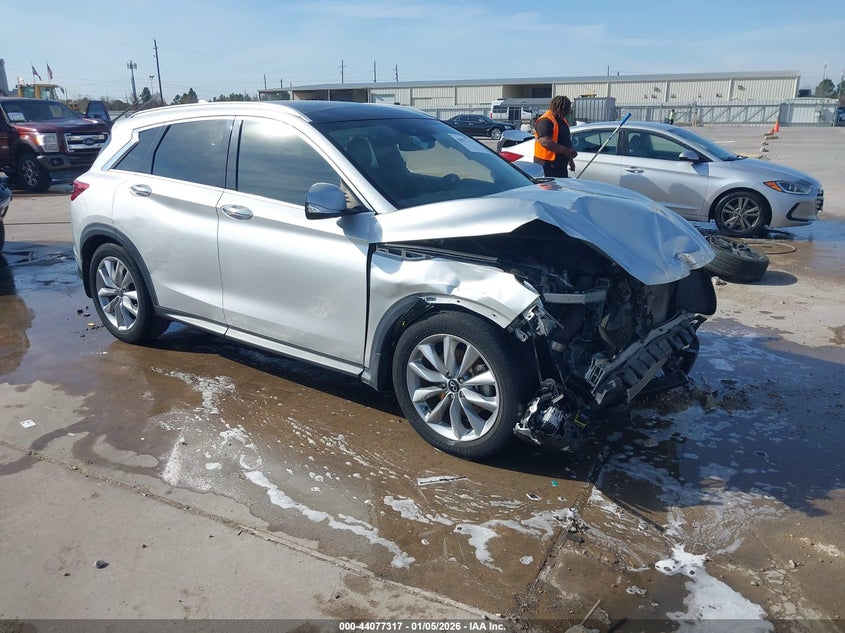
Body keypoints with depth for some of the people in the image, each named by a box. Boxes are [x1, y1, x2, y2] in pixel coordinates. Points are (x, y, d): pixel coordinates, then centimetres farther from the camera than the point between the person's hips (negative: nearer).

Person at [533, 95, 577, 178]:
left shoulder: (561, 120, 17)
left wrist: (570, 160, 27)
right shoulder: (545, 121, -16)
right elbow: (545, 142, -28)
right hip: (547, 165, -10)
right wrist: (566, 151, -27)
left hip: (561, 165, 10)